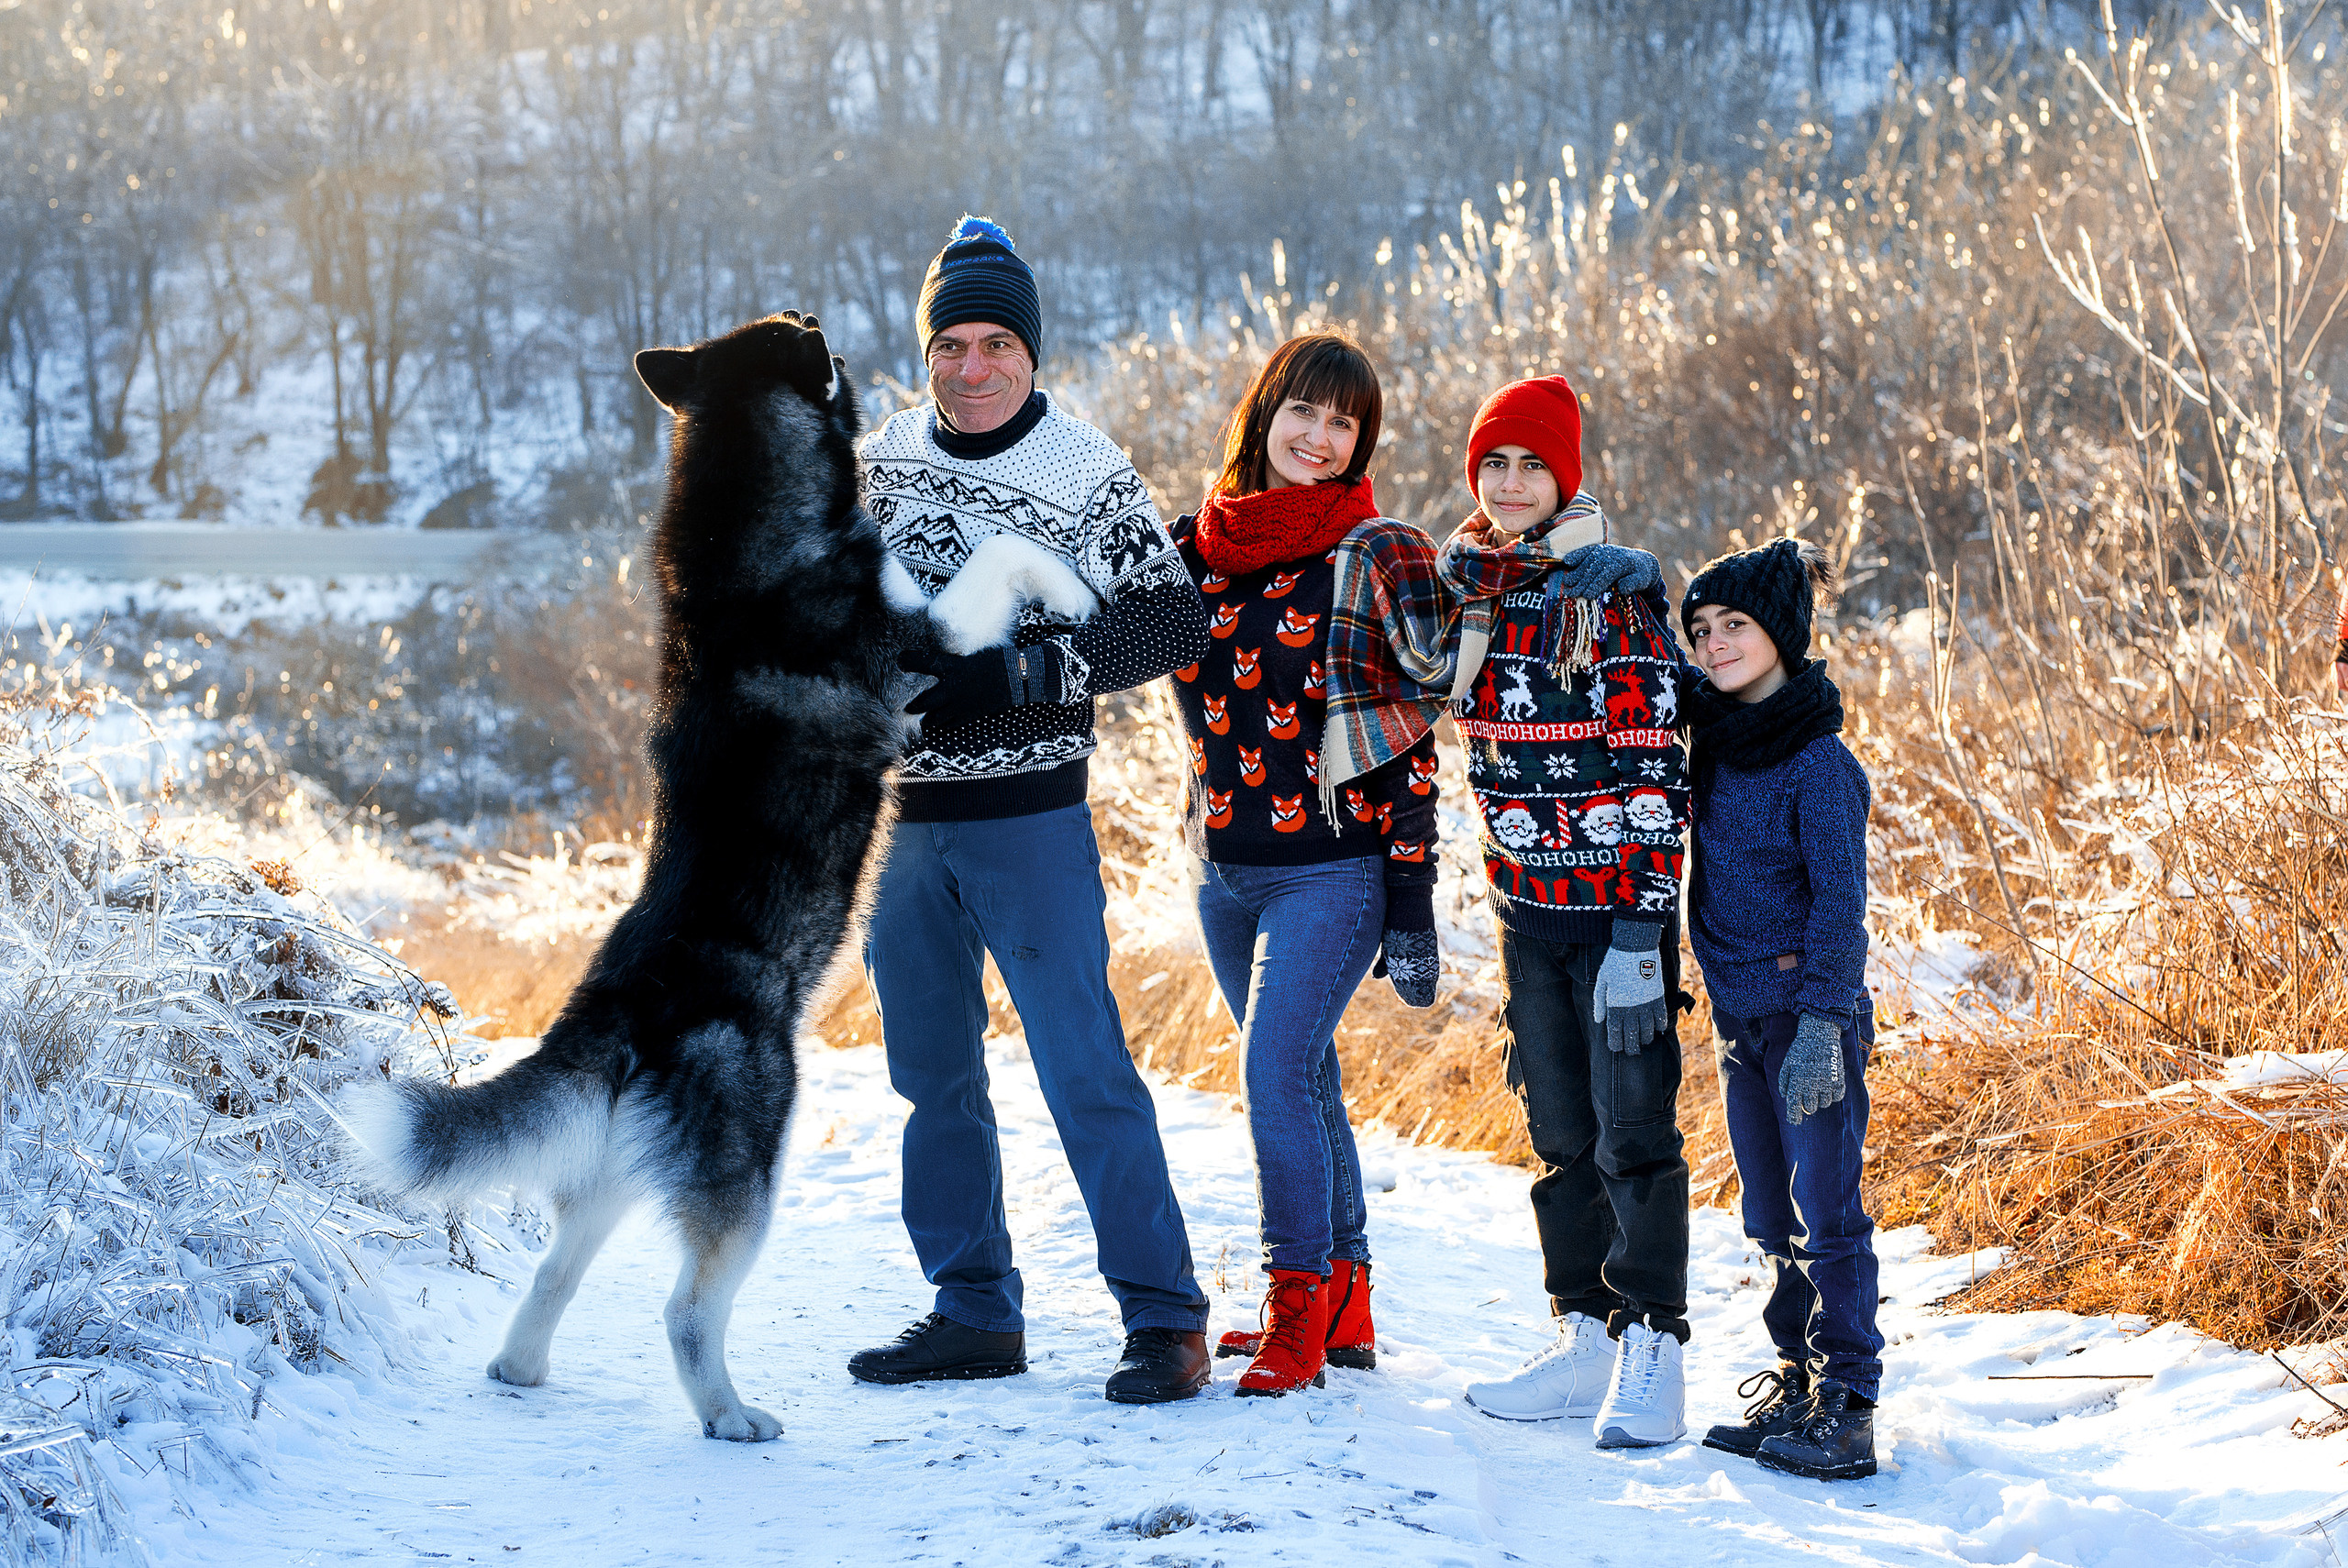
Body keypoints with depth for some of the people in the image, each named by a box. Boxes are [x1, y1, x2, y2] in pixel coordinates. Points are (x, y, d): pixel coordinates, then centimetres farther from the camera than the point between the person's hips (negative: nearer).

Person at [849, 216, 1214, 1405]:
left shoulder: (1087, 476, -7)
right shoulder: (880, 462, 8)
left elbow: (1172, 627, -9)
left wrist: (1016, 671, -18)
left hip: (1027, 816, -6)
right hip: (901, 814, 6)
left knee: (1083, 1065, -9)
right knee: (933, 1073, 11)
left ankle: (1163, 1317, -5)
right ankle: (975, 1313, 21)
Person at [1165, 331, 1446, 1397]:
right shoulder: (1196, 545, 6)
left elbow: (1410, 743, -8)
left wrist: (1411, 907, -10)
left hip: (1332, 869, -6)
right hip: (1226, 867, 6)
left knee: (1276, 1075, -14)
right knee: (1303, 1079, 13)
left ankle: (1300, 1310, -4)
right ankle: (1344, 1303, 23)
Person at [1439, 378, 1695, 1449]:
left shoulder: (1615, 597, -11)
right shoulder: (1465, 587, 7)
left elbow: (1656, 769, -13)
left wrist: (1640, 935, -17)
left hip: (1617, 908, -6)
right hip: (1528, 912, 6)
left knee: (1633, 1130, -3)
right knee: (1559, 1130, 12)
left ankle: (1653, 1359, 3)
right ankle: (1586, 1340, 21)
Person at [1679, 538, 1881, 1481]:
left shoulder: (1819, 761, -12)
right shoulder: (1713, 740, 8)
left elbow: (1839, 899, -15)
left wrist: (1820, 1022, -19)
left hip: (1811, 1012, -7)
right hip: (1739, 1013, 7)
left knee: (1827, 1211, -5)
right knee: (1771, 1215, 12)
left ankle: (1848, 1410, -3)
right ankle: (1796, 1378, 21)